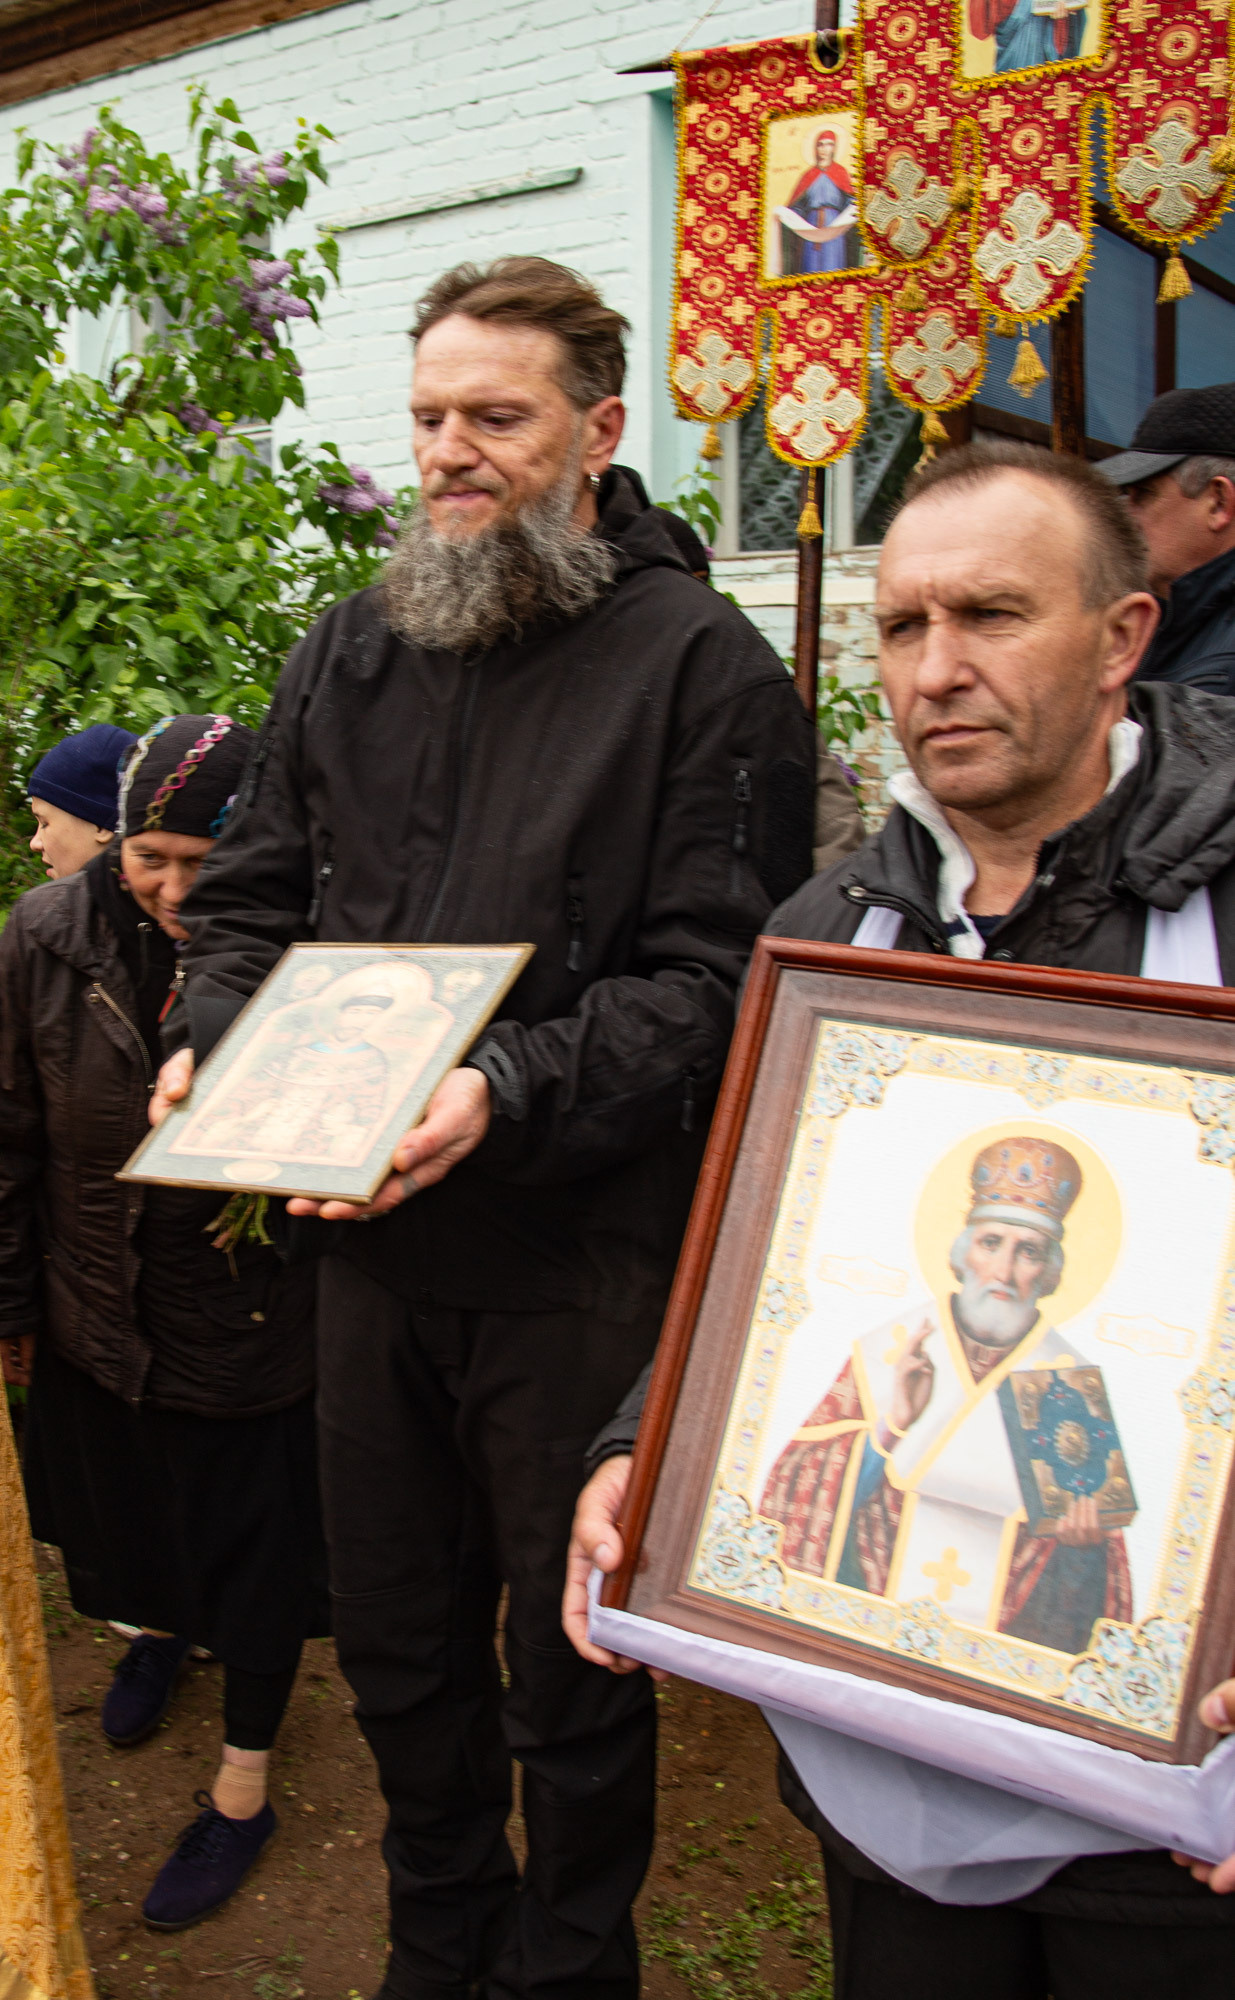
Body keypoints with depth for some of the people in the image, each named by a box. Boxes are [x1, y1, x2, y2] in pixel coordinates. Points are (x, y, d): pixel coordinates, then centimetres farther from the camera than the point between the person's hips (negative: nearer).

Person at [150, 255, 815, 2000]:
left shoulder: (701, 666, -8)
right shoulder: (352, 651, 10)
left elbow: (716, 978, -15)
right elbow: (250, 893, 14)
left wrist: (510, 1095, -27)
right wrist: (215, 1046, -5)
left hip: (580, 1263, -5)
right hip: (368, 1244, 5)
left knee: (572, 1666, 13)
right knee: (395, 1640, 20)